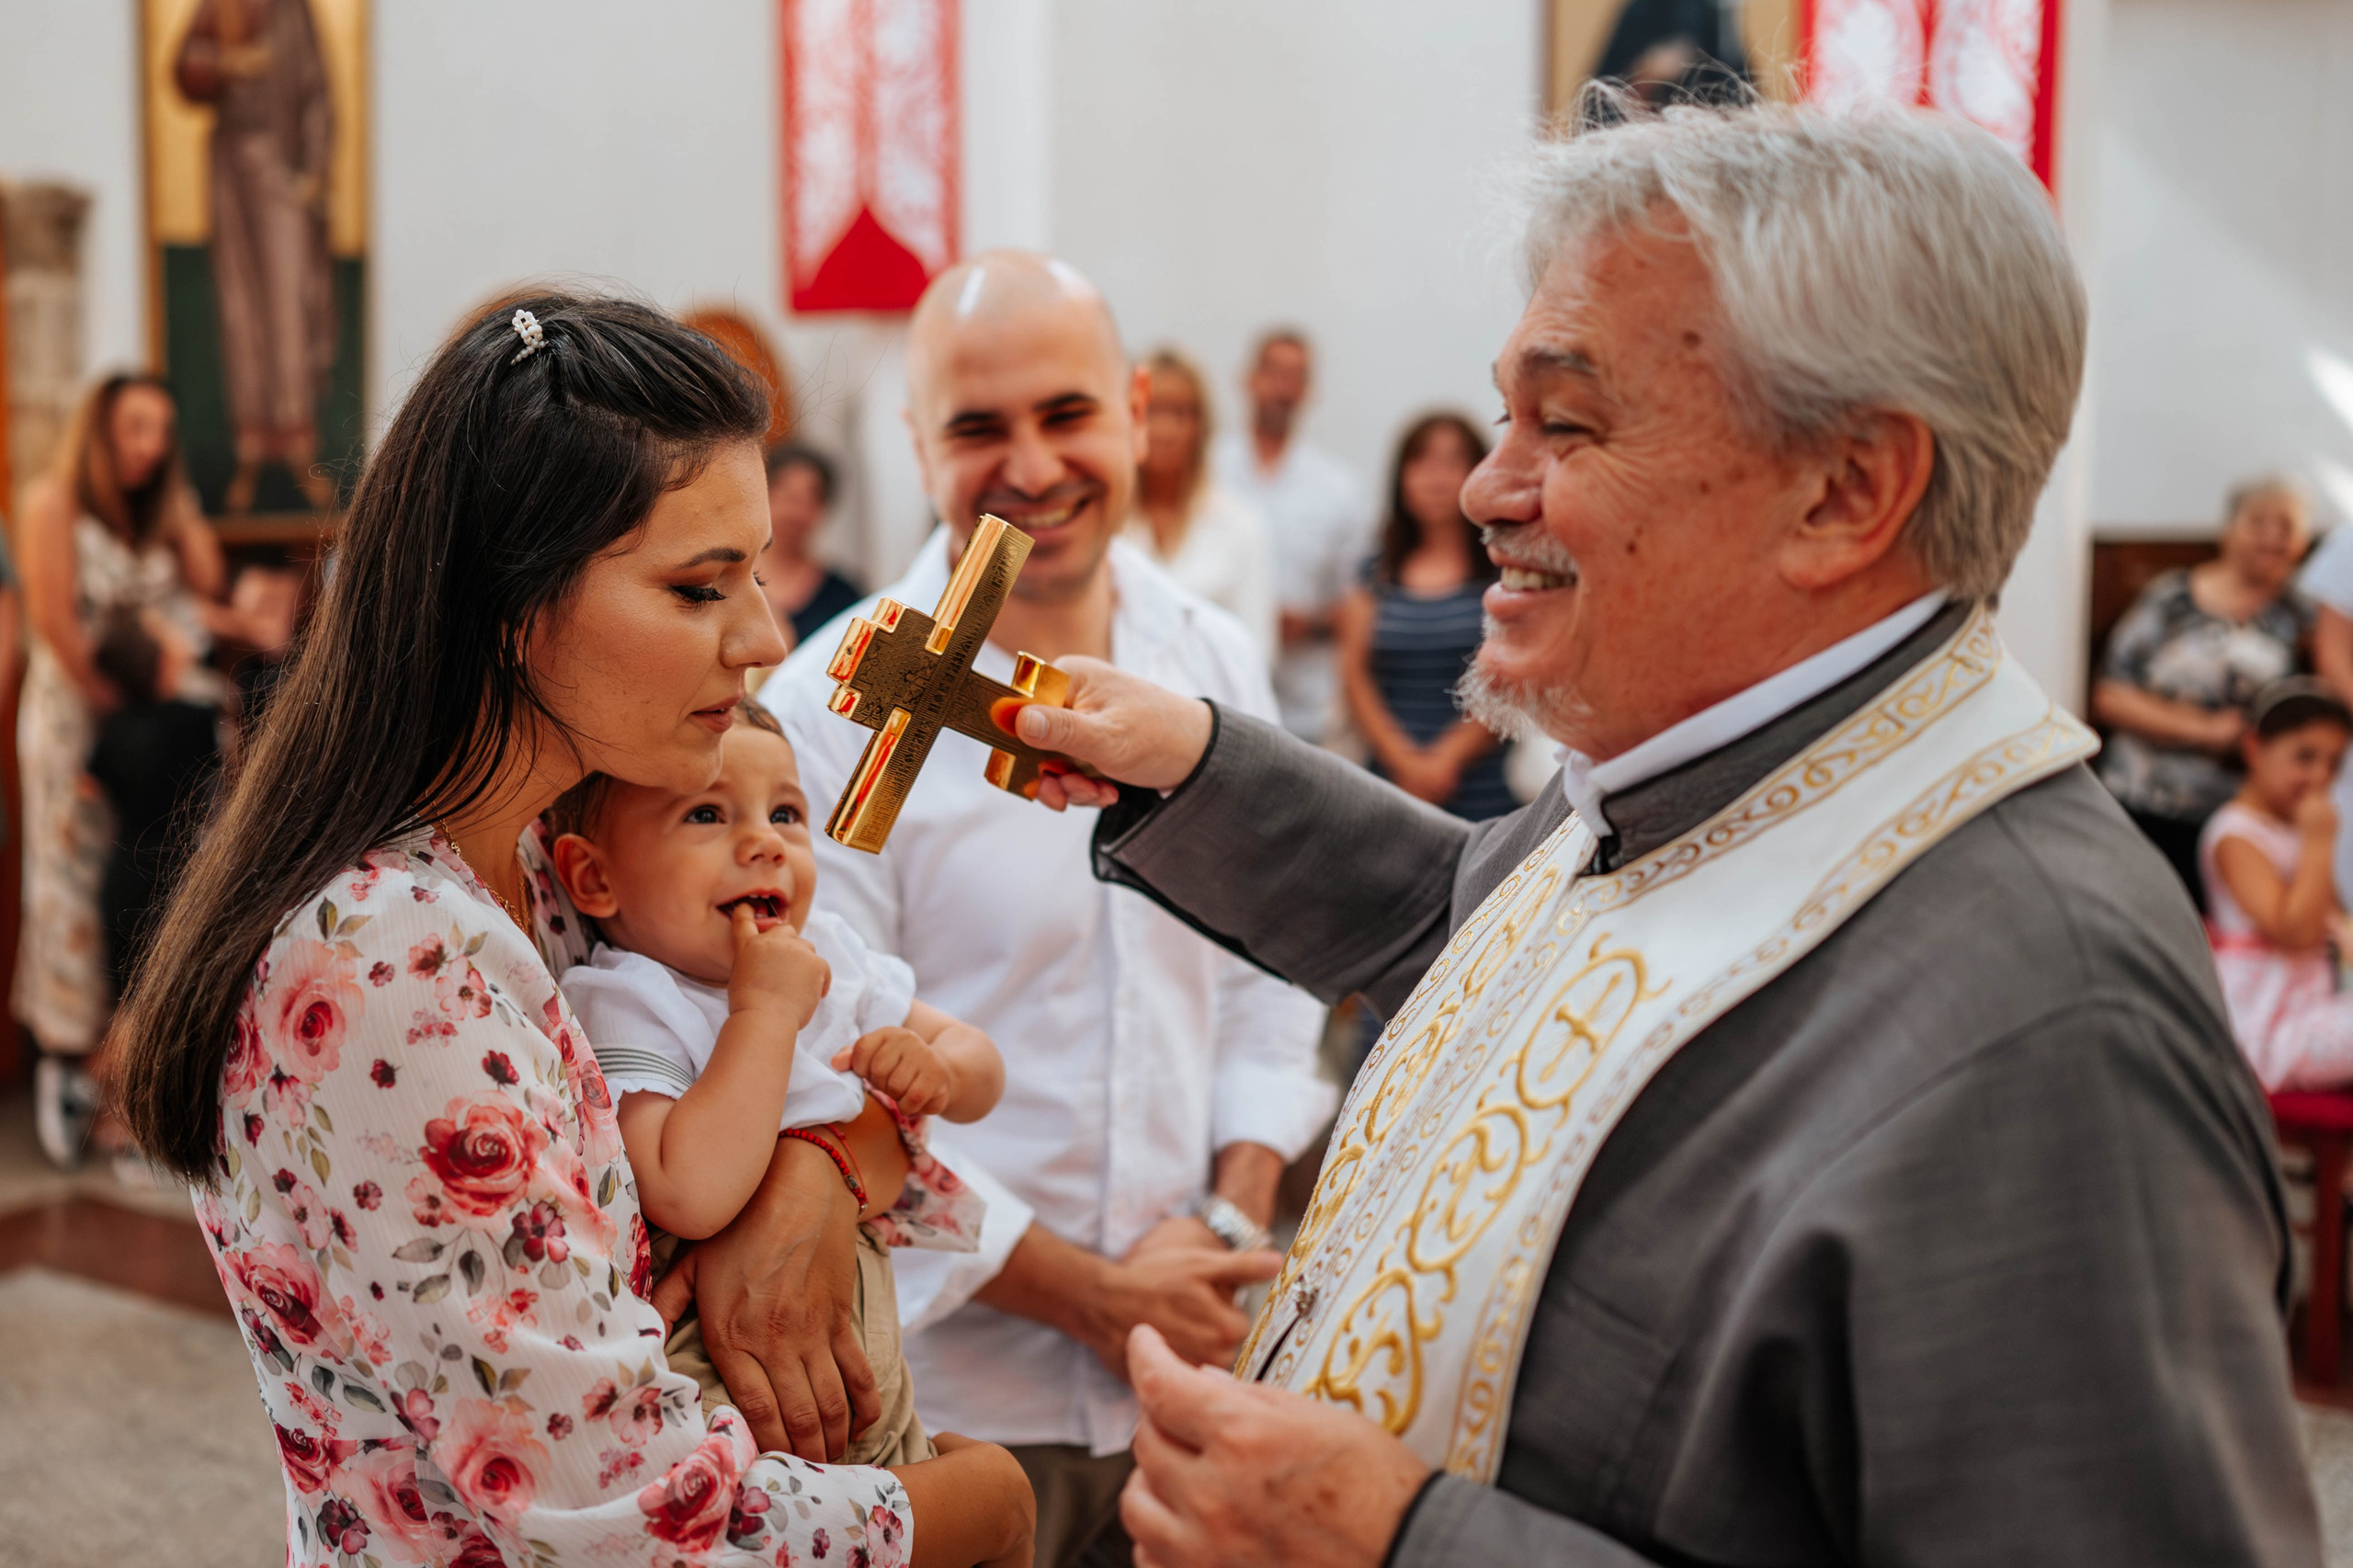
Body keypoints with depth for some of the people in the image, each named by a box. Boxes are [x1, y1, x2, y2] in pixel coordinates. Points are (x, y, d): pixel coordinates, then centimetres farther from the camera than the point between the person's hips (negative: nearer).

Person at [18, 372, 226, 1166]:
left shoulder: (159, 509, 16)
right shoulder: (53, 500, -3)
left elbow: (206, 585, 4)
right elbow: (55, 619, -11)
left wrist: (179, 503, 0)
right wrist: (112, 700, -12)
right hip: (75, 713, -5)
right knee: (75, 883, -4)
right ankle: (65, 1060, 1)